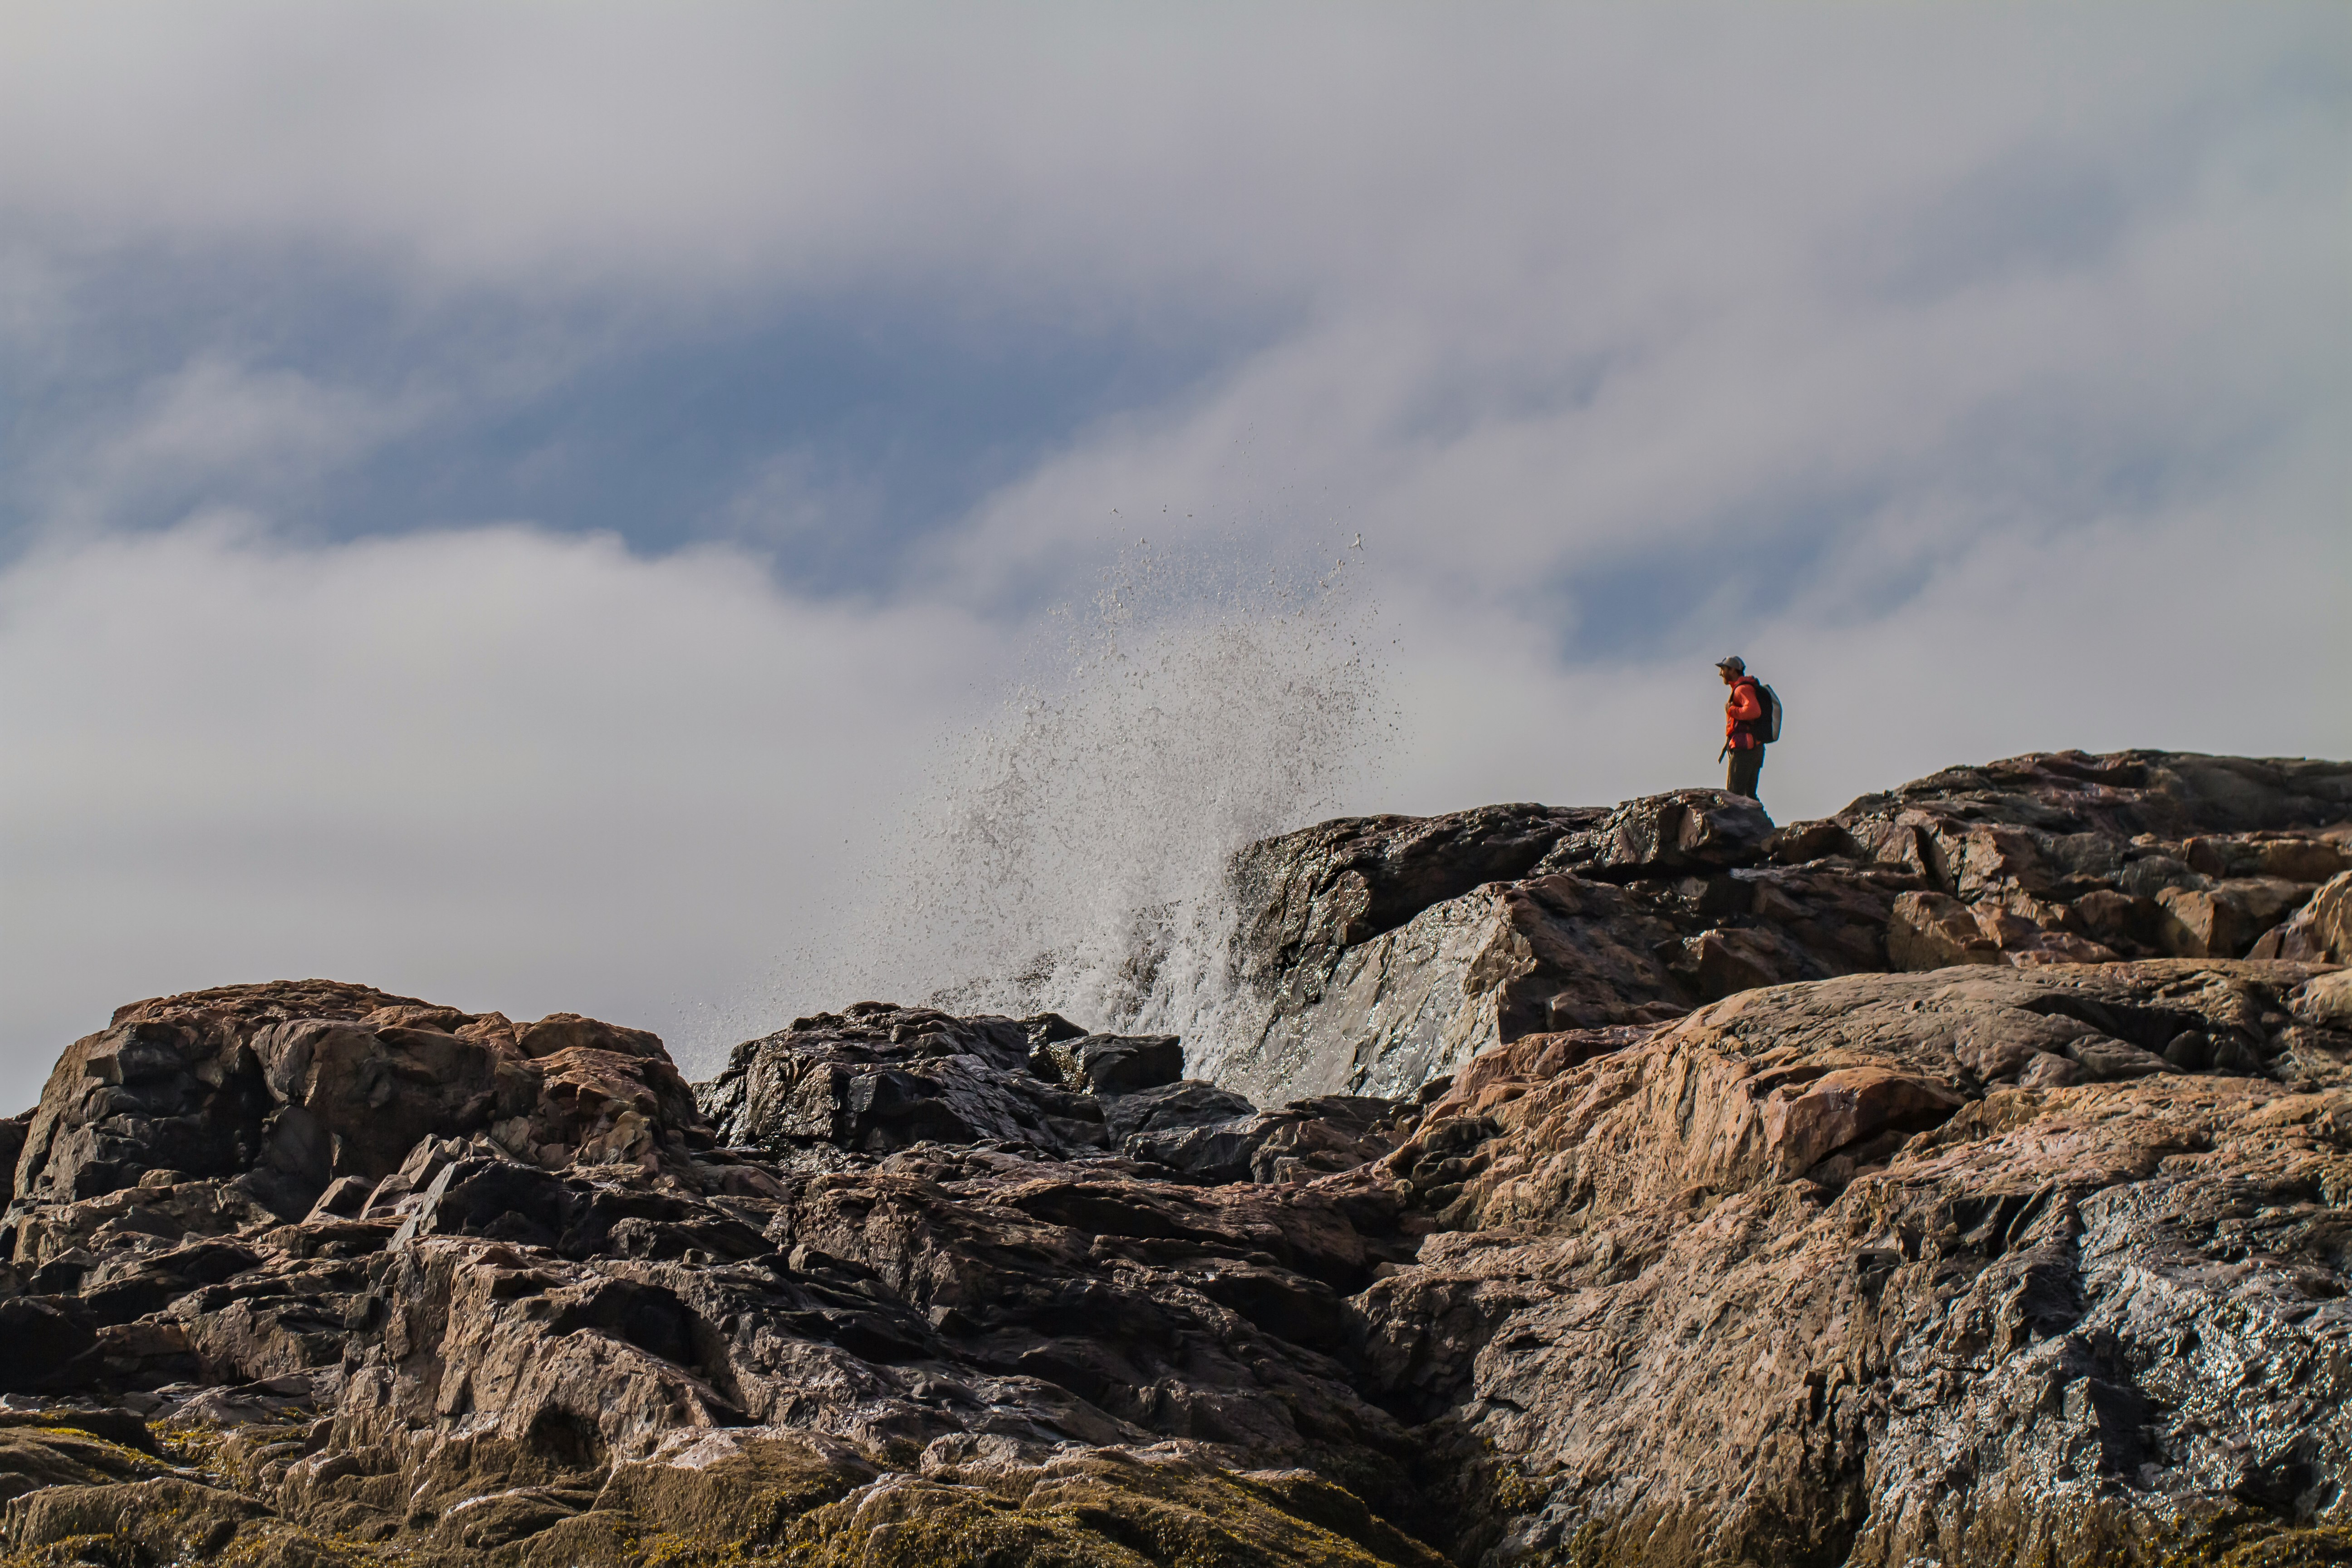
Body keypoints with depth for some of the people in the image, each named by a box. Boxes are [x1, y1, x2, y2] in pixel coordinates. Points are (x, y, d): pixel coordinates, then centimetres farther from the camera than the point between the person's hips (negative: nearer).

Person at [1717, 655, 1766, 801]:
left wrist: (1731, 710, -13)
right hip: (1756, 749, 10)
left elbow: (1754, 711, -28)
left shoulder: (1743, 689, -10)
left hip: (1744, 749, -10)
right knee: (1749, 794, 11)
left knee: (1734, 794, -12)